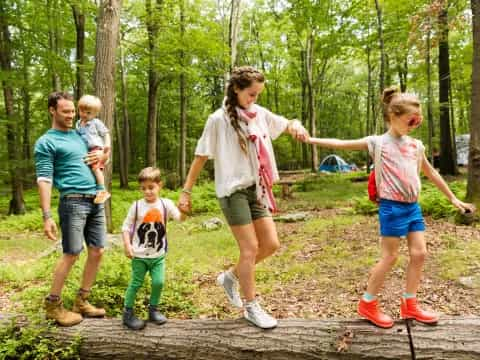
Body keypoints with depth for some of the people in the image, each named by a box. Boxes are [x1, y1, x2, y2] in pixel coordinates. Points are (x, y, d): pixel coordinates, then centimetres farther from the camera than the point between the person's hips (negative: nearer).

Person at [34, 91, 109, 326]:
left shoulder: (79, 135, 20)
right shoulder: (46, 142, -1)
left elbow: (103, 153, 33)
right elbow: (44, 180, -9)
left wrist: (102, 155, 7)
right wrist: (47, 216, -17)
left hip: (96, 201, 7)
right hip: (73, 201, -7)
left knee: (97, 252, 6)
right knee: (71, 254, -4)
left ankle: (81, 302, 19)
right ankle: (53, 305, 14)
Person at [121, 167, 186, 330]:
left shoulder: (166, 203, -4)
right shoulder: (137, 205, -6)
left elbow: (180, 217, -16)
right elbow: (126, 227, -1)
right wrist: (127, 245, -12)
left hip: (158, 255, 1)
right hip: (139, 255, -1)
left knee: (159, 282, -2)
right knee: (136, 283, 4)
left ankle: (153, 310, 21)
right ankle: (128, 313, 21)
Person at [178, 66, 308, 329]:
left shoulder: (259, 114, 7)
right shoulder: (219, 119, -9)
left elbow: (286, 124, 18)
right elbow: (201, 156, -6)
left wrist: (296, 126, -7)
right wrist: (186, 191, -7)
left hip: (256, 188, 7)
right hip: (233, 190, -6)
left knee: (271, 244, 6)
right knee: (250, 248, -3)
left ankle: (231, 277, 29)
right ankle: (251, 307, 17)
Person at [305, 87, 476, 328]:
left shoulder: (415, 145, 11)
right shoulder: (378, 143, -6)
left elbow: (431, 174, 20)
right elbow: (341, 144, -8)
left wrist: (453, 198, 24)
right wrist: (311, 139, -14)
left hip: (413, 206, 6)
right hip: (392, 207, -6)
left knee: (419, 253, 6)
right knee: (390, 257, -1)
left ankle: (409, 304, 22)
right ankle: (367, 304, 14)